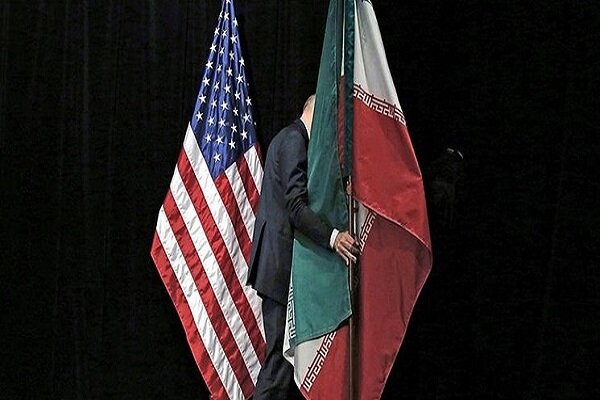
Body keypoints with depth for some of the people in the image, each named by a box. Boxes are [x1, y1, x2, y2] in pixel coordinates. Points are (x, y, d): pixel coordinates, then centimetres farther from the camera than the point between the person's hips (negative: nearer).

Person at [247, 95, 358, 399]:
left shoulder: (289, 137, 21)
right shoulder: (294, 140, -11)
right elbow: (297, 206, -22)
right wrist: (332, 237, -31)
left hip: (276, 261, 11)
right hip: (282, 263, -11)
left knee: (281, 349, 12)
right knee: (281, 352, -8)